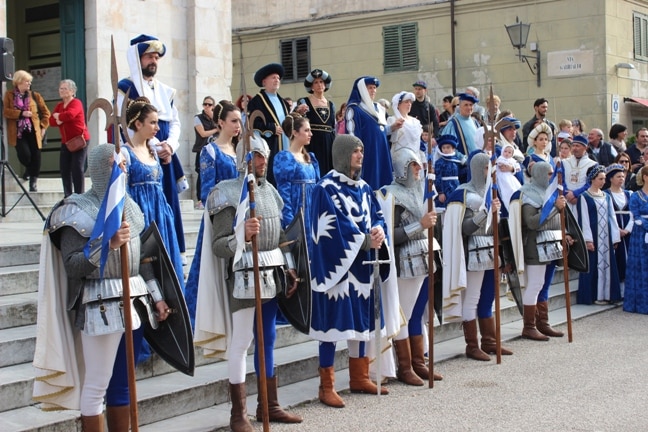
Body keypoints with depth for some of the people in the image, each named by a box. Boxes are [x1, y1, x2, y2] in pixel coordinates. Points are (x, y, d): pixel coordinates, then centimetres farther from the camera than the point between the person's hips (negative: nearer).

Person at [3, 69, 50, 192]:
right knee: (24, 155, -17)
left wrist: (43, 127, 3)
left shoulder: (35, 95, 10)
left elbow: (46, 113, 14)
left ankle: (33, 183, 5)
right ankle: (29, 169, 18)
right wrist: (21, 113, -15)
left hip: (33, 131, 2)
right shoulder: (9, 95, 6)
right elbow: (5, 111, -5)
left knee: (35, 157, -5)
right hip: (18, 131, -2)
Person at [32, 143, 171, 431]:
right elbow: (72, 266, -13)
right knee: (96, 385, -2)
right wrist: (108, 245, -24)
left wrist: (156, 296, 16)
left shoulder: (130, 206, 14)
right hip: (101, 305, -6)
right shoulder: (78, 210, -6)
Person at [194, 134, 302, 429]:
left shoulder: (270, 190, 14)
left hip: (273, 273, 7)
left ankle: (269, 405, 23)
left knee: (267, 339, 13)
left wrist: (289, 268, 14)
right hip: (244, 274, -7)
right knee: (241, 341, -5)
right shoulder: (227, 192, -9)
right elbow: (218, 246, -14)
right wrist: (242, 235, -31)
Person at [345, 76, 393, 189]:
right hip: (366, 153, -8)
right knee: (369, 184, -8)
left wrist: (393, 127, 8)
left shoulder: (378, 108, 19)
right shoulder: (354, 109, -5)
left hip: (381, 152, 8)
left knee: (382, 182, 6)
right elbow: (351, 135, -12)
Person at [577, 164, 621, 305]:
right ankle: (594, 295, 3)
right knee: (594, 265, -3)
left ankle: (606, 294, 12)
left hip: (606, 236, 6)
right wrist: (588, 240, -15)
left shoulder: (606, 197, 12)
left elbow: (612, 217, 11)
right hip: (593, 236, -6)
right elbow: (584, 219, -9)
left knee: (607, 264, 6)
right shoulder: (584, 197, -5)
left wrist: (615, 238, 6)